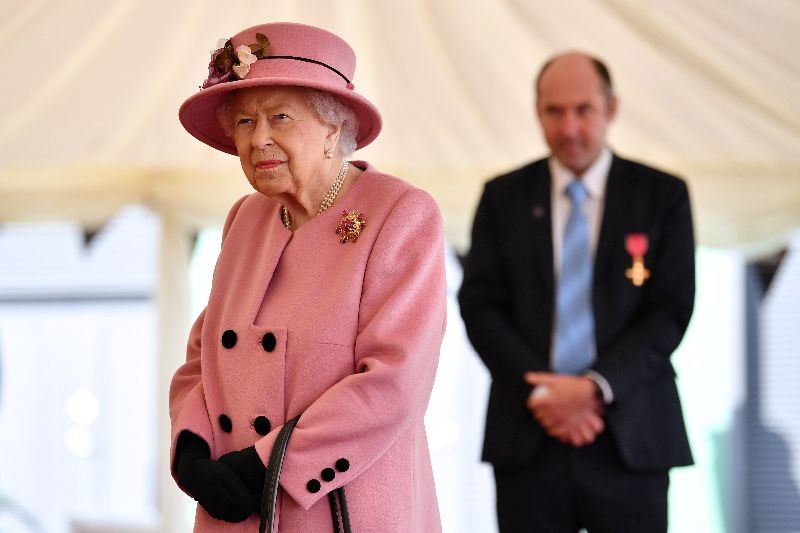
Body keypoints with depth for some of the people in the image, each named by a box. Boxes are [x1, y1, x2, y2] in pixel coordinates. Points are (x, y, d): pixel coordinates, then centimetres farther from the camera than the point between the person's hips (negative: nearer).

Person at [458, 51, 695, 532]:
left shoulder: (663, 195, 5)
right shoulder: (503, 197, 9)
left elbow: (671, 312, -1)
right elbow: (479, 306, 3)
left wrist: (595, 386, -13)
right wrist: (539, 390, -10)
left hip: (629, 439, -1)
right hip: (527, 436, 1)